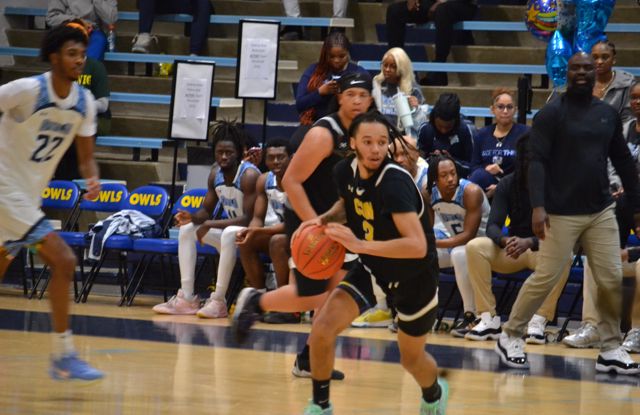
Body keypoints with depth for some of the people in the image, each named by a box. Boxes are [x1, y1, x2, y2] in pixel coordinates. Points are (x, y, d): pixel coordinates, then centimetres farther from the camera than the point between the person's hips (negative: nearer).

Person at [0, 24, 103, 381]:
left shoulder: (85, 102, 2)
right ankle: (64, 357, -12)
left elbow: (86, 155, 8)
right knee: (63, 259, -17)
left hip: (29, 197, 8)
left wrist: (93, 179, -13)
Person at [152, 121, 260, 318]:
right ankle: (187, 298, -5)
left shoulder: (249, 175, -22)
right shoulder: (216, 174, 2)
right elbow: (207, 211, 10)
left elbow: (248, 218, -27)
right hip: (230, 228, 9)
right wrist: (193, 218, -14)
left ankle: (218, 301, -34)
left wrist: (210, 225, -26)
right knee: (187, 229, 3)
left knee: (230, 233, -38)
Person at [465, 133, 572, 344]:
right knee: (475, 247, -24)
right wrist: (506, 241, -34)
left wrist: (529, 242, -38)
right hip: (512, 249, 3)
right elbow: (493, 225, -10)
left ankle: (539, 321, -34)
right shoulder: (508, 184, -3)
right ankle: (489, 319, -23)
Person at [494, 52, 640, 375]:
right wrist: (538, 206, -24)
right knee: (545, 278, -4)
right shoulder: (551, 114, -6)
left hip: (602, 212, 5)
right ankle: (510, 337, 12)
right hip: (562, 213, -5)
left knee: (612, 280, 0)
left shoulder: (608, 114, 10)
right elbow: (537, 162, -13)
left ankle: (611, 350, 10)